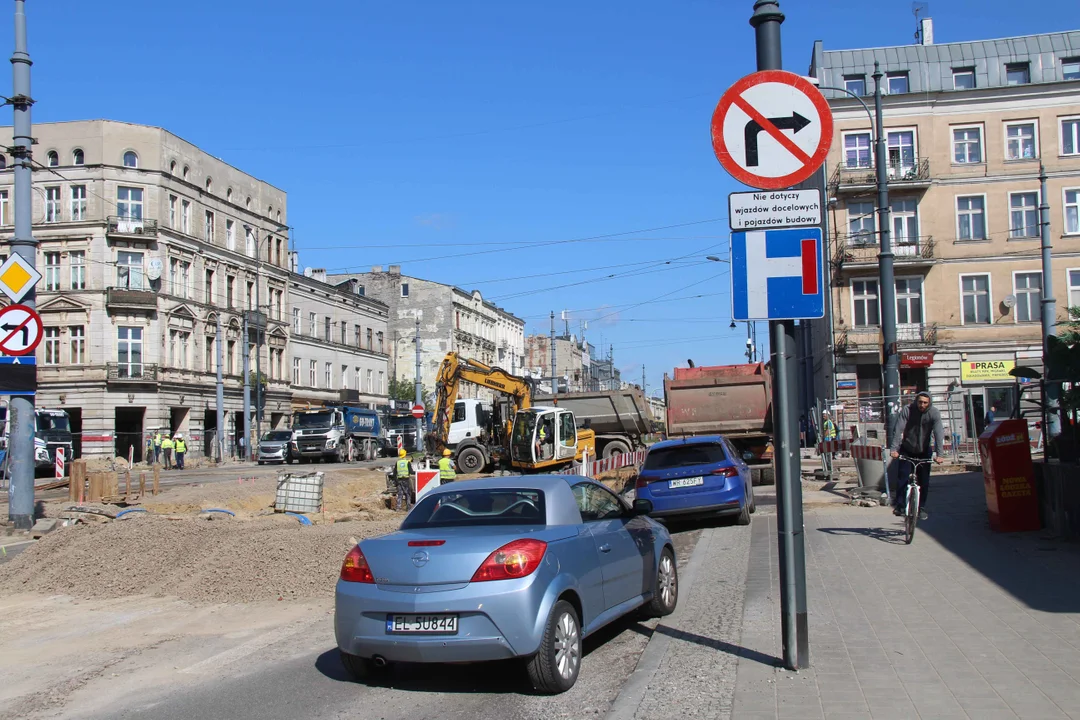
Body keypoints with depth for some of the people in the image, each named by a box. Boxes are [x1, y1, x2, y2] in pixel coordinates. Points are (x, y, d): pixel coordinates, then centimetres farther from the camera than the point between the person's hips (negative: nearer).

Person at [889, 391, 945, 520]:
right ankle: (899, 506, -4)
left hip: (924, 451, 1)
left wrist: (938, 454, -32)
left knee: (924, 481, 2)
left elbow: (938, 434, -22)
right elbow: (898, 430, -23)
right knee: (902, 477, -11)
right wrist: (894, 449, -33)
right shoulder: (907, 411, -18)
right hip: (906, 450, -1)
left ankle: (921, 508, 14)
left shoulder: (934, 413, -16)